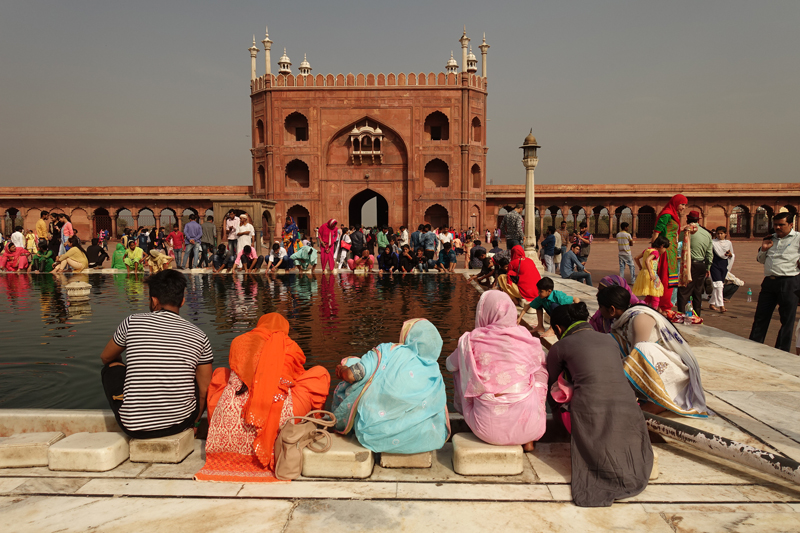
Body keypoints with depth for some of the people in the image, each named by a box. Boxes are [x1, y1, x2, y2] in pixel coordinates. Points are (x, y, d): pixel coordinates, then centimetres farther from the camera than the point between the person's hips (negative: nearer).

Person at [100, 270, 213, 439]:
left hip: (134, 428, -1)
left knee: (111, 367, 22)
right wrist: (194, 423, 19)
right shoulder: (199, 336, -2)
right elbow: (204, 391, 2)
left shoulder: (132, 323, -4)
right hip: (179, 424, 1)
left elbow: (105, 358, 16)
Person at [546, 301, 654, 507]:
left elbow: (552, 385, 27)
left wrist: (556, 412, 48)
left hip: (589, 410, -4)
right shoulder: (609, 340, 22)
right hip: (626, 404, 4)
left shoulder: (560, 347, 10)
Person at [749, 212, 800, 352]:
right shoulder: (771, 238, 16)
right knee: (761, 317, 8)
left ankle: (782, 352, 12)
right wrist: (763, 249, 7)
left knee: (787, 319, 3)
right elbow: (760, 260, 23)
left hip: (789, 282, -5)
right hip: (769, 282, 5)